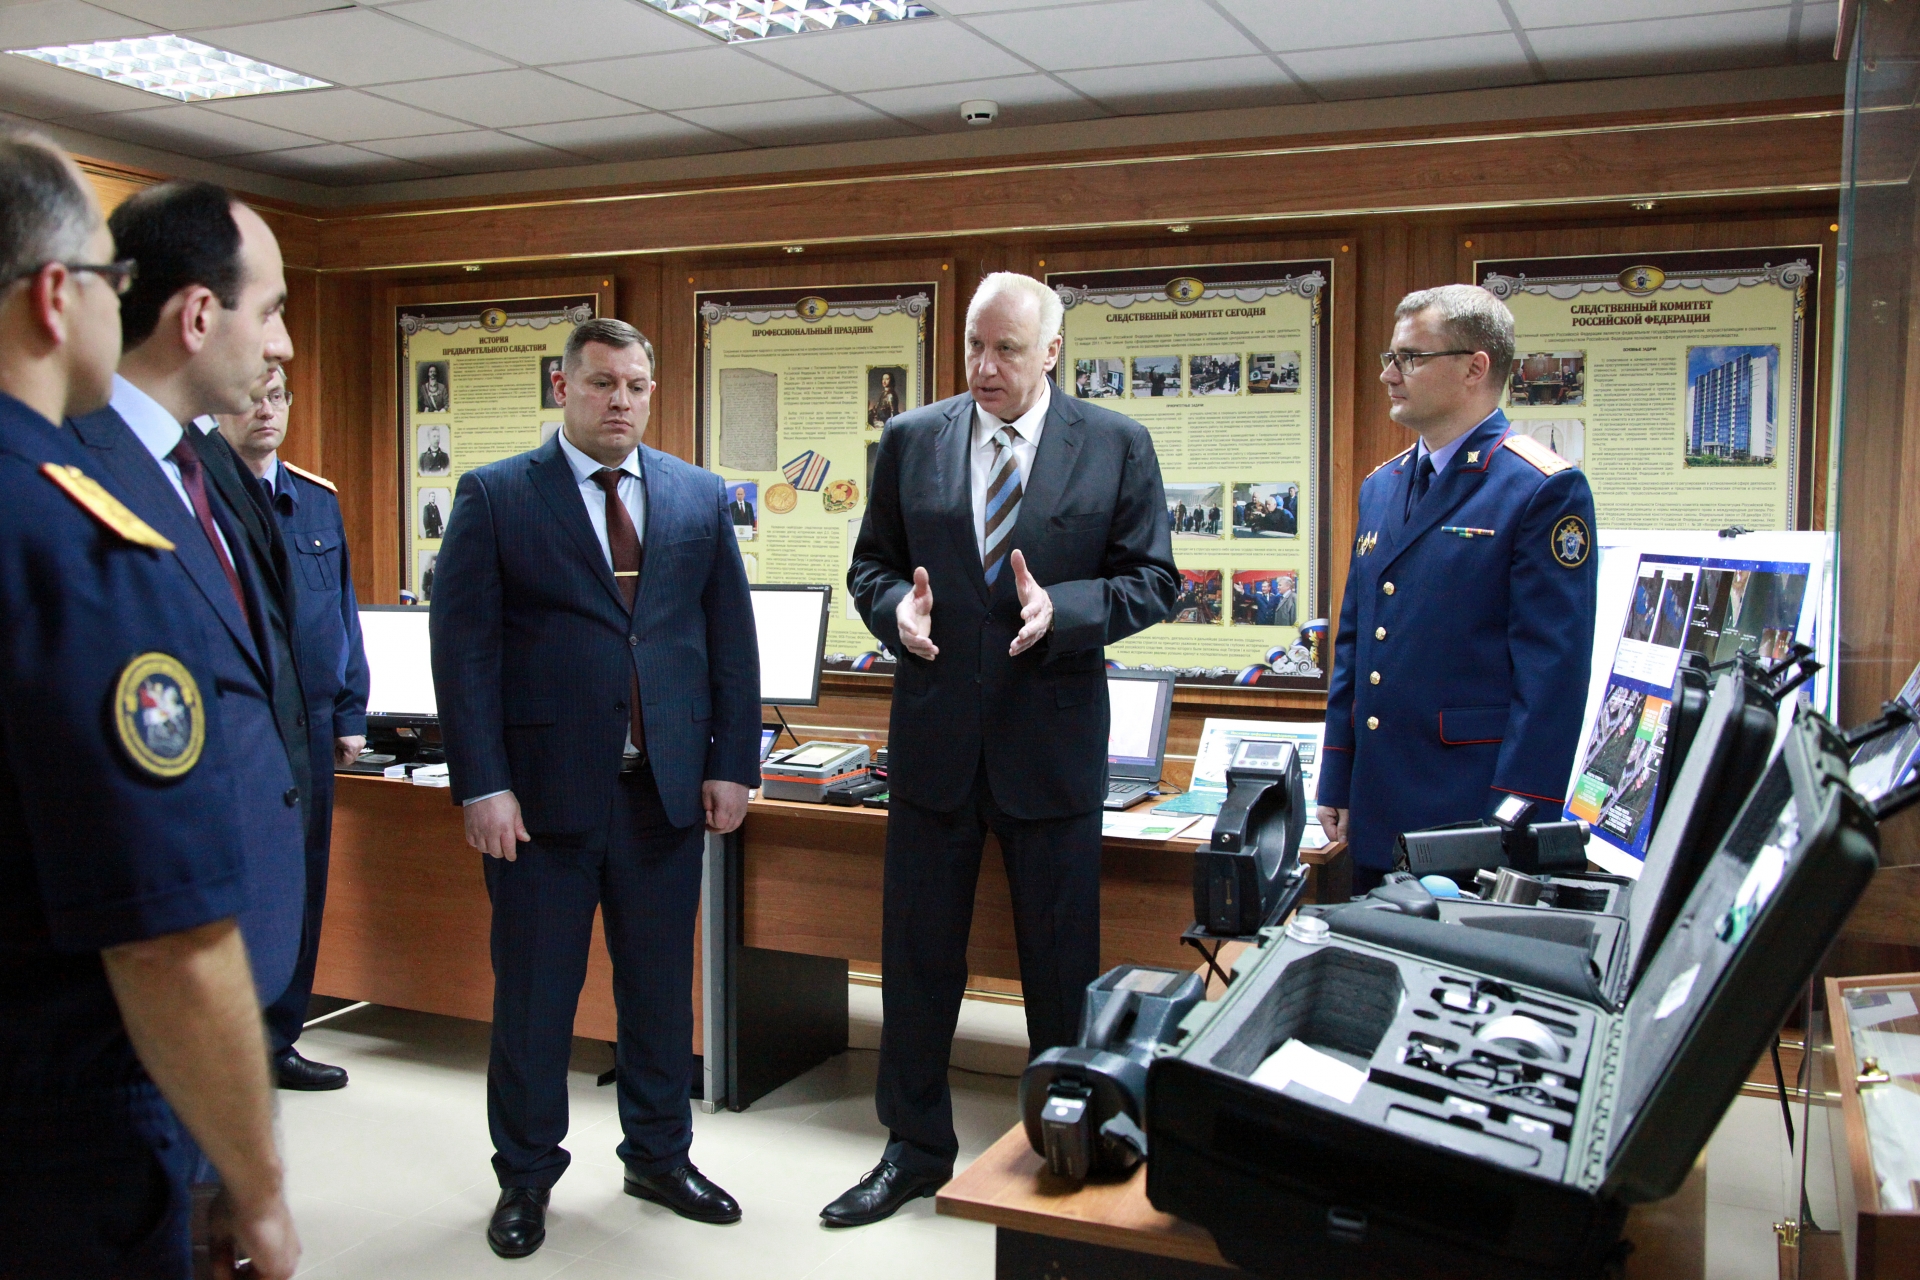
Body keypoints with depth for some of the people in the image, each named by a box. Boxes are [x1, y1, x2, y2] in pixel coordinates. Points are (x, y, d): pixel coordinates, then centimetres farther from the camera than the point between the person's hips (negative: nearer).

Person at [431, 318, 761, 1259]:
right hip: (544, 787, -3)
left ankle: (660, 1156, 31)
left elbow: (731, 639, 9)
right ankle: (525, 1176, 27)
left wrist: (733, 763, 3)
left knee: (661, 985, 13)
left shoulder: (700, 498, 8)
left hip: (668, 788, 3)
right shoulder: (494, 497, -1)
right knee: (534, 993, 8)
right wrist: (482, 785, -12)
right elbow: (463, 648, -6)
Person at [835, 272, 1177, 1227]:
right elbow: (871, 564, 11)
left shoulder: (1116, 447, -2)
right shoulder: (911, 440, 5)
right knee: (918, 952, 11)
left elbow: (1153, 581, -2)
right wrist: (895, 605, -12)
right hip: (935, 730, 2)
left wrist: (1061, 609, -19)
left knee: (1062, 963, 9)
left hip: (1052, 735, -2)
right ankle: (915, 1148, 28)